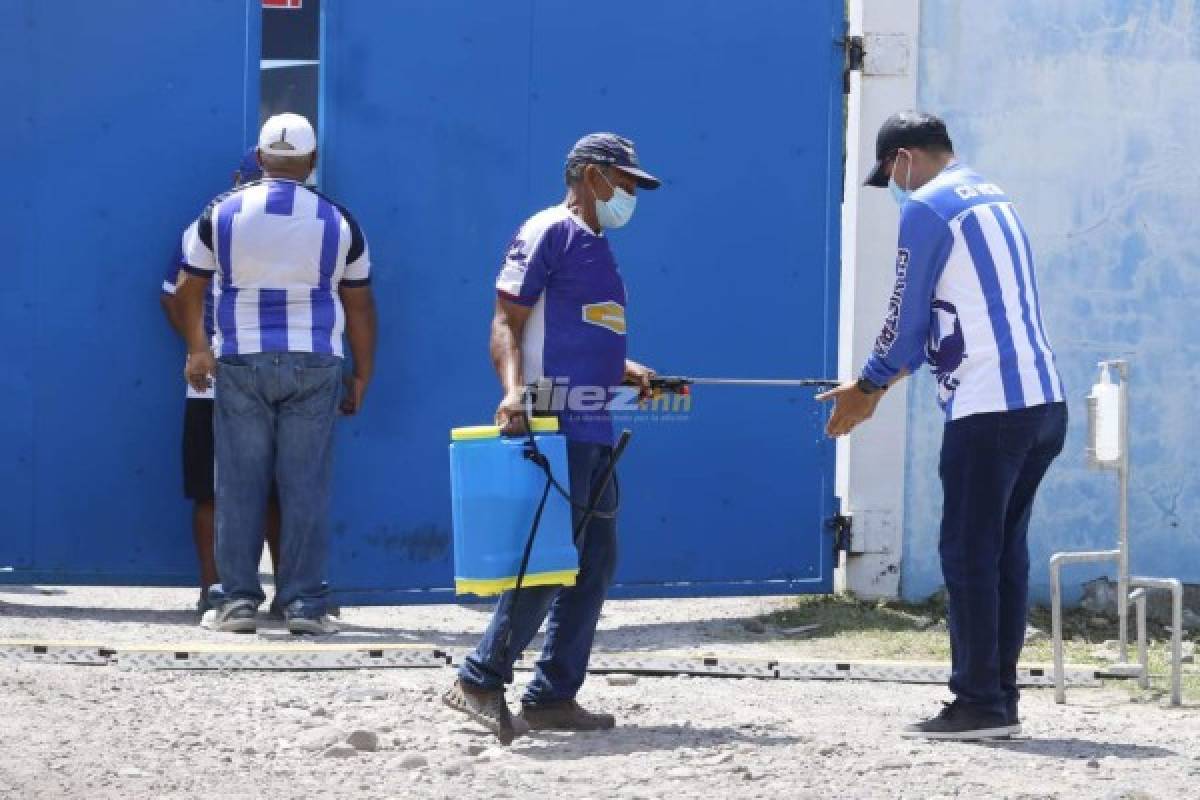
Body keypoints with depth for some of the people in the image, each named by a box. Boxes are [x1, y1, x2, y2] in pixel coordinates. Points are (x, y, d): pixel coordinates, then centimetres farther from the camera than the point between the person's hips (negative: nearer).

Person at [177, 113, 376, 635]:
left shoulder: (223, 213, 1)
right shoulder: (338, 221, 2)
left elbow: (189, 291, 6)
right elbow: (360, 306, 5)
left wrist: (197, 349, 19)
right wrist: (362, 377, 13)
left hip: (241, 362, 0)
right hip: (314, 366, 0)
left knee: (239, 485, 4)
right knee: (306, 486, 1)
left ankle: (236, 599, 4)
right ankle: (304, 603, 0)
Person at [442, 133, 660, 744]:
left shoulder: (596, 247, 22)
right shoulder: (549, 232, -6)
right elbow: (507, 323, -13)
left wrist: (628, 372, 12)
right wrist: (514, 389, -27)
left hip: (594, 429, 10)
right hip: (555, 424, -10)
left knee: (595, 561, 8)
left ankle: (553, 695, 11)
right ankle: (480, 680, -6)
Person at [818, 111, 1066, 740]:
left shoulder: (926, 210, -6)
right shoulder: (994, 199, 21)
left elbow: (905, 318, -3)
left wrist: (869, 389, 13)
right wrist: (879, 383, 29)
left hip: (988, 410, -8)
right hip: (1045, 403, 8)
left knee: (969, 555, -3)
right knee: (1006, 552, 12)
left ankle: (979, 704, -3)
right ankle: (1001, 699, 13)